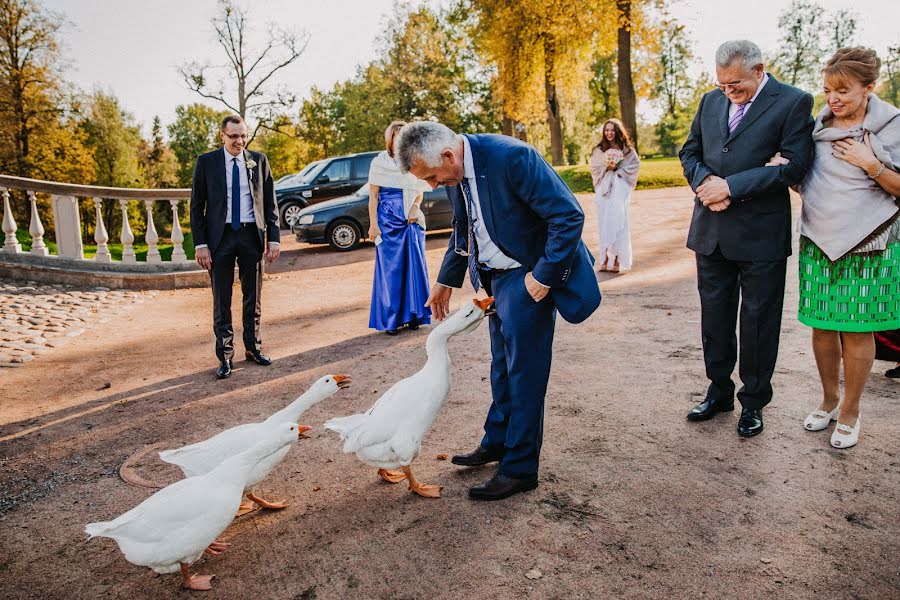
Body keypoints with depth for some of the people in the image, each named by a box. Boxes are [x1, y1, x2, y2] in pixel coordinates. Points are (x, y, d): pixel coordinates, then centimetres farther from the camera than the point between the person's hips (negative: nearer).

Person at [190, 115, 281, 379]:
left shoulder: (259, 160, 5)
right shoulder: (206, 162, 1)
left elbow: (270, 203, 7)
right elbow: (196, 205, 0)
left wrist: (274, 238, -1)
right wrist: (200, 243, -8)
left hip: (252, 235, 2)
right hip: (220, 237, -1)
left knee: (253, 297, 11)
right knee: (222, 301, 4)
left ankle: (253, 348, 26)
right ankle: (225, 357, 14)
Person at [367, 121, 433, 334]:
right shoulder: (379, 163, 1)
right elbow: (373, 196, 0)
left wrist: (415, 207, -3)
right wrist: (373, 224, -7)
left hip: (412, 220, 4)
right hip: (388, 221, -3)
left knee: (414, 266, 2)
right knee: (390, 269, -1)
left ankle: (413, 314, 12)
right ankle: (390, 319, 6)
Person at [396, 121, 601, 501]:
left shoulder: (511, 157, -26)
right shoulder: (455, 171, -1)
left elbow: (569, 216, -24)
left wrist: (543, 276, -21)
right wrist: (446, 281, 15)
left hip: (531, 274, -8)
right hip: (495, 275, 8)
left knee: (524, 368, -2)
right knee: (501, 365, 17)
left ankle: (520, 469, 11)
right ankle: (497, 442, 34)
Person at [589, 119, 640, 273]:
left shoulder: (626, 149, 6)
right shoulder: (599, 150, 9)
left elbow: (634, 164, 3)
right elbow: (595, 168, 6)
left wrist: (618, 170, -7)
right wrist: (606, 168, -11)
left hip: (620, 189, -2)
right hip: (604, 189, 2)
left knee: (618, 222, -5)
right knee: (604, 223, 0)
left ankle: (618, 260, -4)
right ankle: (606, 258, 4)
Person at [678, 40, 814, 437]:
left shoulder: (793, 102, -6)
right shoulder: (711, 101, 10)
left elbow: (795, 165, -14)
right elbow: (689, 152, 12)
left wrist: (731, 186, -18)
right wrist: (704, 181, -9)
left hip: (760, 233, -5)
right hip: (711, 229, 5)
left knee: (758, 319, 7)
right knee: (714, 313, 13)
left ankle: (753, 402, 23)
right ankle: (719, 392, 30)